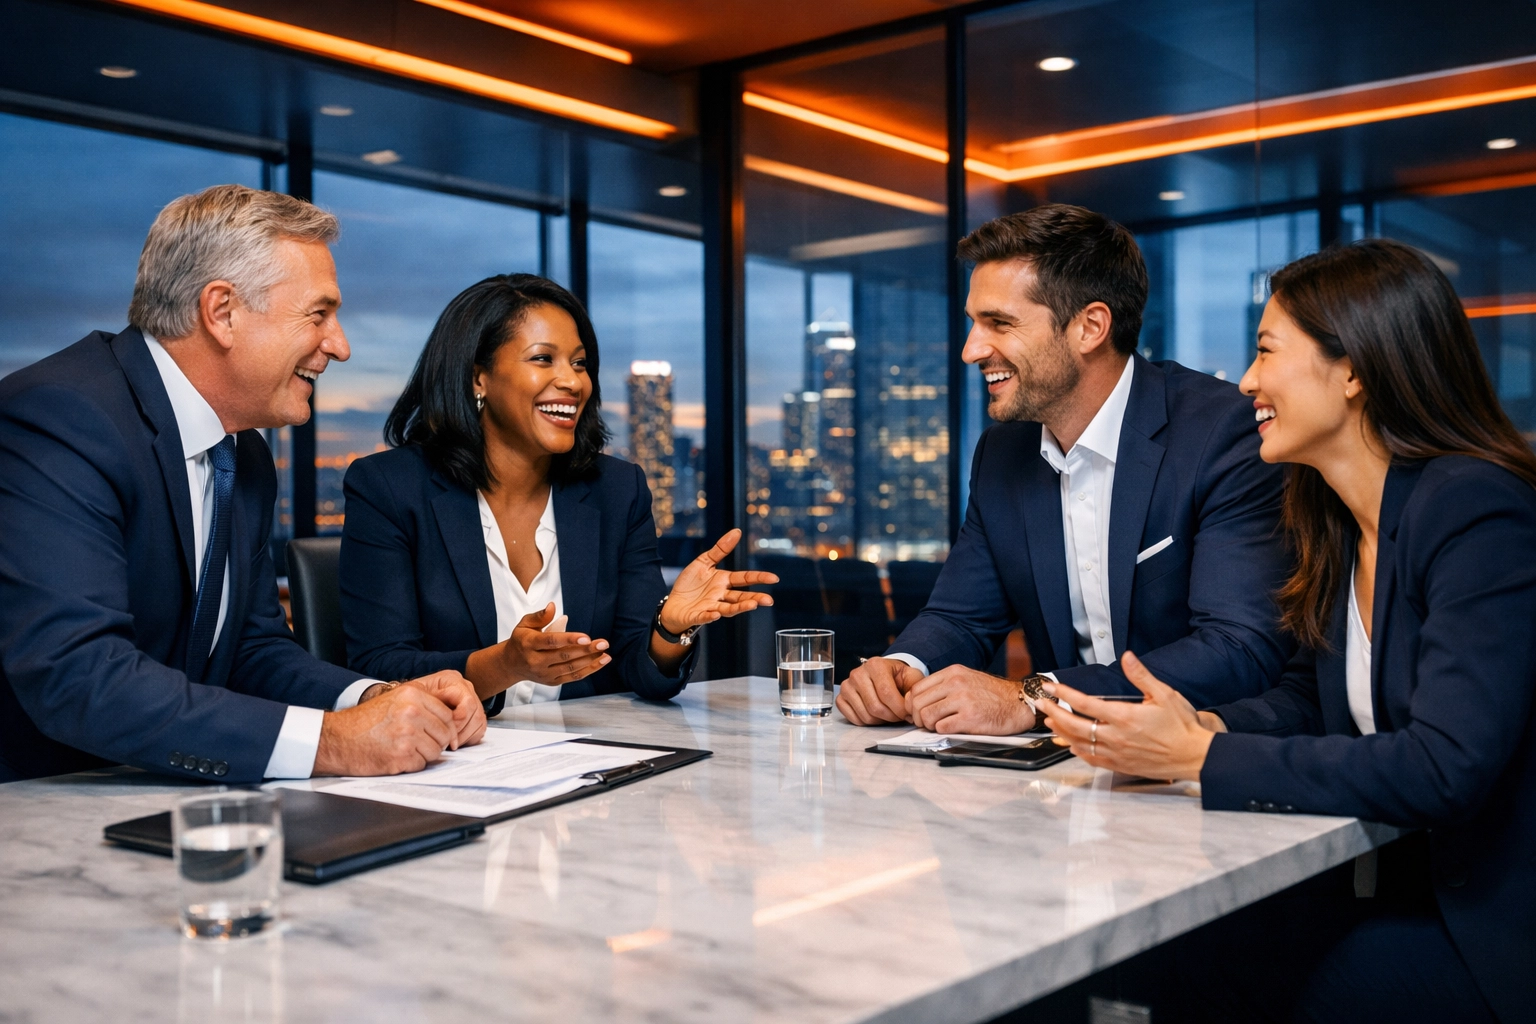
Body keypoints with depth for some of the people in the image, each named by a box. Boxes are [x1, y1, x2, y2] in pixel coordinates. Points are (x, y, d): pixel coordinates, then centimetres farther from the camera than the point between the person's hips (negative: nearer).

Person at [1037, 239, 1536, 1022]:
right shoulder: (1334, 522, 8)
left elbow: (1445, 766, -27)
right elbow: (1309, 700, 15)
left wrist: (1202, 758, -24)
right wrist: (1207, 726, -7)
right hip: (1410, 891, 7)